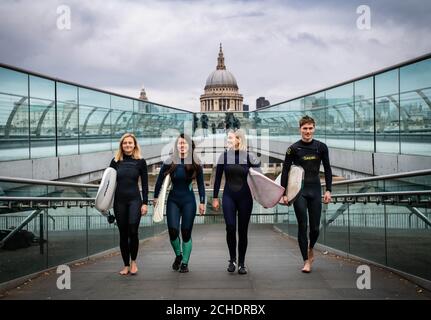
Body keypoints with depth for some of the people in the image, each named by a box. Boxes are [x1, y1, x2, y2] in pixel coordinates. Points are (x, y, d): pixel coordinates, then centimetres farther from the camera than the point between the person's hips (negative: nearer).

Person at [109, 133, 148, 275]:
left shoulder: (140, 161, 2)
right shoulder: (116, 161, 6)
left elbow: (144, 184, 2)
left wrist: (145, 203, -3)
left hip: (135, 199, -2)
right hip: (119, 200, 2)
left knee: (133, 231, -14)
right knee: (123, 233, 6)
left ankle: (133, 261, 7)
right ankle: (126, 265, 16)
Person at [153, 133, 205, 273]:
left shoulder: (195, 165, -3)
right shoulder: (169, 163, -3)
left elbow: (201, 184, 4)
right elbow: (160, 180, 8)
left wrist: (202, 202, 1)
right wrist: (155, 197, 11)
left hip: (188, 200, 0)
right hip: (173, 199, 1)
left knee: (186, 232, 0)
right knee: (173, 231, -9)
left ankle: (185, 262, 12)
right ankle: (178, 255, 18)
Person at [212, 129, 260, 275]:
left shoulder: (248, 157, -1)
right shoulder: (224, 156, 2)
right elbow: (218, 178, 6)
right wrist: (215, 198, 5)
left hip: (245, 197, 0)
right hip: (228, 196, 0)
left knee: (243, 230, 4)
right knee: (230, 227, -15)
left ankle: (242, 263, 15)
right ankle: (232, 259, 4)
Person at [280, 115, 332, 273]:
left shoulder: (321, 147, 3)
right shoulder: (293, 149, -3)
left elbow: (327, 170, 8)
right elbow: (285, 171, -1)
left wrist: (328, 190, 1)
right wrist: (284, 193, -6)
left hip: (315, 190, 2)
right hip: (299, 191, -2)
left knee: (315, 227, 5)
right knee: (302, 226, -2)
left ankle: (310, 248, 35)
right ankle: (306, 261, 7)